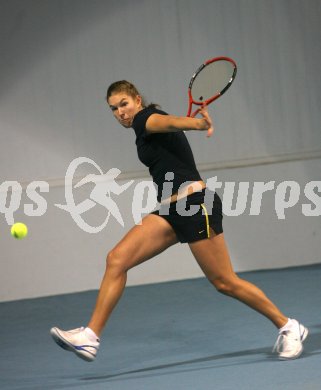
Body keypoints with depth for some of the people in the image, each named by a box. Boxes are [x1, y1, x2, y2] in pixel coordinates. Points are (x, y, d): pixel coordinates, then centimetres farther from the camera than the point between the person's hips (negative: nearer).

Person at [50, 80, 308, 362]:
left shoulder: (146, 119, -9)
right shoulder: (144, 130, 17)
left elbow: (171, 121, -33)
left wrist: (198, 123, -52)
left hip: (196, 206, -9)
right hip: (171, 210, 9)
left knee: (225, 283, -2)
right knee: (117, 259, -6)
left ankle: (289, 327, 13)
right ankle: (91, 336, -8)